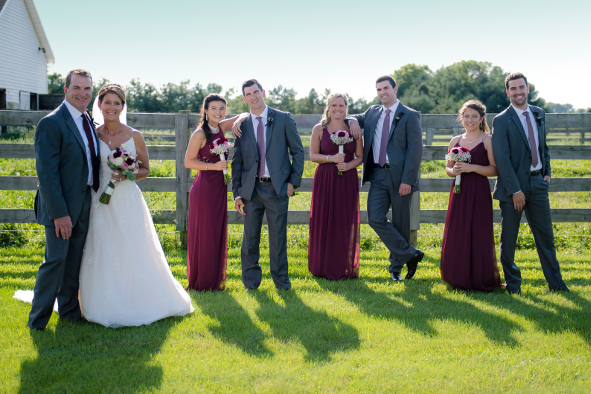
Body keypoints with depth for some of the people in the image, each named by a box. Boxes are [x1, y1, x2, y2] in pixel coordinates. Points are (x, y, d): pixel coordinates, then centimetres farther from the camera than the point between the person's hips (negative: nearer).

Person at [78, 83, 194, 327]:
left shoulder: (134, 136, 1)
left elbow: (146, 170, 8)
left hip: (128, 201, 0)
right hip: (101, 203, 0)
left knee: (135, 253, 3)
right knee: (102, 255, 2)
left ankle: (137, 302, 19)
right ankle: (107, 306, 16)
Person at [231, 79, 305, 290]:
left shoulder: (283, 119, 2)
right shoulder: (242, 125, 7)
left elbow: (297, 151, 4)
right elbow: (237, 162, 9)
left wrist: (294, 181, -4)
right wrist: (237, 192, 2)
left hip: (277, 187, -2)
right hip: (251, 189, 2)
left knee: (278, 236, 3)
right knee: (250, 237, 6)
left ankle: (281, 279, 19)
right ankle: (251, 280, 20)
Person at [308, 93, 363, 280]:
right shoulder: (319, 129, 4)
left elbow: (360, 156, 8)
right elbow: (313, 155, 2)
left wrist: (349, 165, -12)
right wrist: (331, 158, -14)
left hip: (348, 180, 1)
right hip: (325, 180, -1)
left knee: (346, 224, 2)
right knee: (324, 223, 0)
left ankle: (345, 268, 14)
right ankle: (323, 267, 13)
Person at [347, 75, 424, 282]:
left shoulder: (410, 116, -3)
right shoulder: (372, 112, 14)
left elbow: (415, 150, -9)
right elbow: (357, 119, 32)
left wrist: (407, 180, -17)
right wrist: (353, 120, 5)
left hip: (399, 176, -4)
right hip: (378, 175, 5)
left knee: (400, 224, 4)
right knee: (375, 219, -7)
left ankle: (396, 266, 19)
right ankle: (410, 254, 6)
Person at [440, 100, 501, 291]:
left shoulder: (487, 140, -1)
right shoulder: (455, 141, 12)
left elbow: (494, 169, -7)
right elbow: (448, 168, 18)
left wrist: (472, 168, -16)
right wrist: (453, 171, -4)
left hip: (479, 193, -4)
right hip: (459, 192, 4)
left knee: (479, 236, -3)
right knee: (456, 236, 3)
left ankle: (481, 280, 10)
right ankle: (459, 280, 17)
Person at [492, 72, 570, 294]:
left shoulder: (539, 114, 12)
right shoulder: (502, 121, -8)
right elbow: (502, 159, -12)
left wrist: (547, 172, 8)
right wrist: (515, 190, -16)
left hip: (538, 183, 5)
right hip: (513, 184, -5)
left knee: (545, 235, 8)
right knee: (509, 238, 3)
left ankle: (555, 282, 18)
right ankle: (513, 284, 17)